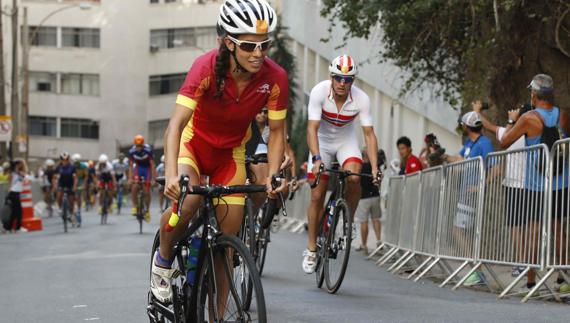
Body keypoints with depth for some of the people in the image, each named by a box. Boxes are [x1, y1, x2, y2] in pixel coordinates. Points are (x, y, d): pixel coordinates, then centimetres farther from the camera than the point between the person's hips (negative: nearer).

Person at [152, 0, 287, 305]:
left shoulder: (275, 77, -23)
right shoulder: (207, 67, -31)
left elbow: (276, 132, -10)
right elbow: (176, 124, -37)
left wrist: (272, 174, -26)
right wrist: (171, 174, -51)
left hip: (230, 153, 3)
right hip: (193, 143, -3)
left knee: (229, 240, -2)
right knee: (187, 200, -32)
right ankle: (163, 259, -3)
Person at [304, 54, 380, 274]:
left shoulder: (361, 99, -25)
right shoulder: (319, 92, -28)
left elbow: (369, 134, -22)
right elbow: (312, 128, -32)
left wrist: (374, 167, -32)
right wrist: (316, 159, -46)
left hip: (346, 140, 1)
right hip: (322, 141, 0)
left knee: (353, 177, -29)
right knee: (317, 196, -3)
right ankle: (311, 249, 10)